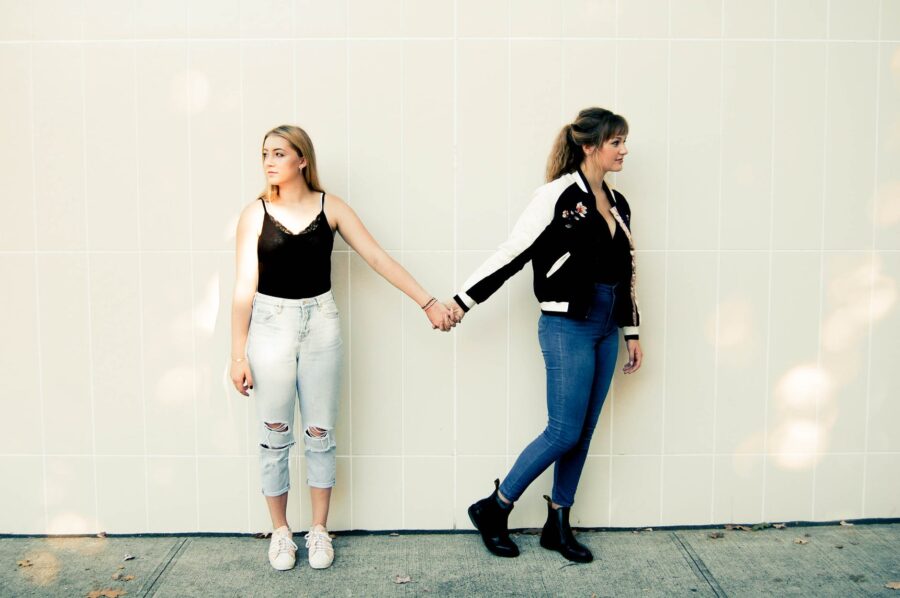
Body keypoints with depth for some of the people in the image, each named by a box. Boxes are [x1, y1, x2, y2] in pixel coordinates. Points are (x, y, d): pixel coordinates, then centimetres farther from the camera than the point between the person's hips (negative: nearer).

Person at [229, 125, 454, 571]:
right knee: (274, 435, 7)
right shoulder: (256, 213, -3)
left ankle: (319, 530, 23)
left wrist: (428, 302, -6)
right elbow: (244, 288, -3)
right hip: (271, 324, -1)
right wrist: (238, 354, -6)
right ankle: (280, 531, 23)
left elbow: (377, 258, -1)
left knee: (320, 433, 8)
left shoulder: (330, 208, 0)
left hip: (320, 322, 1)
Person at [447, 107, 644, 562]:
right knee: (564, 431, -5)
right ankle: (493, 509, 12)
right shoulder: (558, 195, -11)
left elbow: (626, 273, 16)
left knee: (583, 433, 10)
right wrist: (463, 300, -13)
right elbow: (512, 253, -12)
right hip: (567, 328, -7)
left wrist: (632, 331, 17)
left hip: (605, 331, 7)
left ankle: (557, 524, 23)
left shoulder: (616, 202, 11)